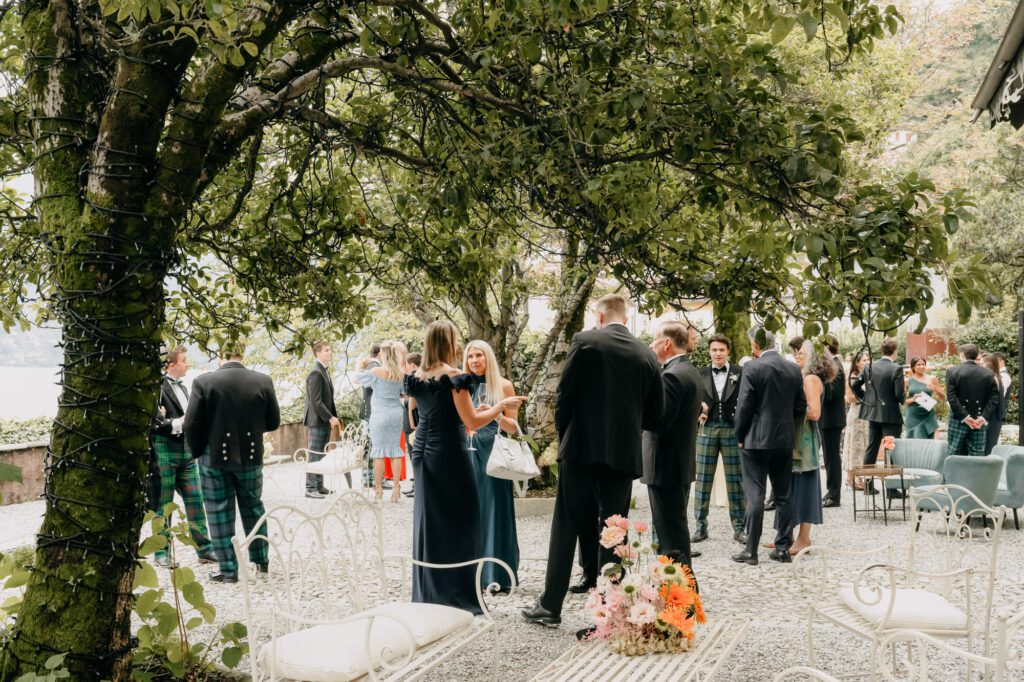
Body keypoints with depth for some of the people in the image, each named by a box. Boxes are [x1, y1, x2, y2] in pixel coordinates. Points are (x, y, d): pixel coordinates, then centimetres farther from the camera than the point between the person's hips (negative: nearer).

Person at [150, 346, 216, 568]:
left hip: (186, 451, 7)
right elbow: (153, 423, -16)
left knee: (195, 500, 6)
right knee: (163, 504, 3)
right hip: (165, 452, -7)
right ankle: (162, 553, 12)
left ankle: (204, 549, 11)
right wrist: (177, 424, -20)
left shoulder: (183, 388, 16)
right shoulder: (158, 387, -11)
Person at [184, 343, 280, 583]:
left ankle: (228, 569, 10)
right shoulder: (263, 382, -6)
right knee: (253, 507, 19)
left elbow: (192, 425, -11)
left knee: (220, 513, 7)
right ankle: (261, 559, 27)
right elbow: (273, 422, 1)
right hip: (251, 455, 2)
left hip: (215, 457, -2)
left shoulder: (203, 382, -12)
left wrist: (199, 452, 5)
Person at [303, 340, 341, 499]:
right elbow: (315, 401, -20)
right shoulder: (316, 373, -16)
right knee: (314, 455, -4)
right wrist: (330, 418, -18)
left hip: (325, 420, 9)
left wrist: (333, 417, 10)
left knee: (321, 454, 13)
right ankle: (311, 488, 1)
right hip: (317, 420, -9)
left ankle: (319, 486, 19)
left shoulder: (324, 371, 15)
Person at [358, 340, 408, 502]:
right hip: (397, 414, 4)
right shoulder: (401, 373, 2)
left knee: (378, 450, 1)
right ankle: (396, 487, 5)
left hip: (380, 414, -4)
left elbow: (360, 377, 7)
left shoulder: (377, 371, -10)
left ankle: (379, 489, 3)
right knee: (395, 450, 7)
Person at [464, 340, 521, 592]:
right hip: (468, 453, 3)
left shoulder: (503, 386, 2)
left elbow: (513, 426, 2)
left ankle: (499, 574, 3)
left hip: (493, 453, -3)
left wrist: (495, 415, -16)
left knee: (495, 510, -2)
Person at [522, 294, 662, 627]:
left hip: (581, 448, -2)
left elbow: (564, 395, -6)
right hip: (624, 453, 3)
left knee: (566, 527, 5)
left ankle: (550, 606, 7)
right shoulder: (647, 355, 6)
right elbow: (654, 412, 9)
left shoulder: (584, 341, -3)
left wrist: (563, 436, 8)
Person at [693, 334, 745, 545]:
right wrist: (700, 411, -7)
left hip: (732, 430, -2)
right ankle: (700, 526, 11)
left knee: (736, 480, 3)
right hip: (707, 430, 2)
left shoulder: (740, 373, 1)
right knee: (703, 479, 4)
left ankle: (739, 527, 10)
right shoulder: (701, 375, 8)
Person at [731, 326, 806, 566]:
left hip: (756, 440, -5)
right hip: (785, 441, 5)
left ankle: (751, 550, -1)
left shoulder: (752, 368, -12)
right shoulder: (793, 369, 5)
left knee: (755, 496, -2)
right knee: (783, 496, 12)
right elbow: (800, 407, 8)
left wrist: (740, 436, 0)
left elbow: (744, 406, -12)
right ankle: (782, 548, 15)